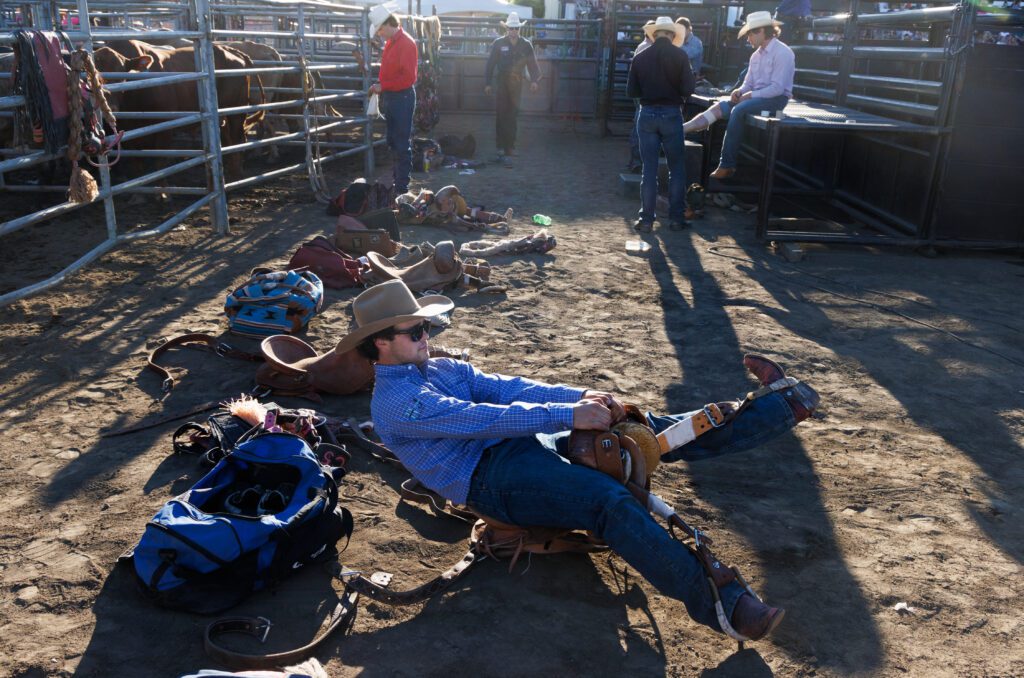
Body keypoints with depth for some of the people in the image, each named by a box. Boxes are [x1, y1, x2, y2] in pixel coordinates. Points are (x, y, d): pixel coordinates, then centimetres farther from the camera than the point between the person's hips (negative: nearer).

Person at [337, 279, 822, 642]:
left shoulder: (440, 369, 18)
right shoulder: (393, 402, -9)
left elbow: (507, 387, 6)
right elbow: (481, 418, -19)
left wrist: (583, 396, -8)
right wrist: (570, 414, -23)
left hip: (523, 444, 8)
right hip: (492, 479, -8)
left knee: (653, 432, -2)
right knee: (608, 501, -32)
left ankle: (785, 407, 1)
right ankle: (720, 605, -35)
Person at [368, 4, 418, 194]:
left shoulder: (406, 43, -14)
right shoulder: (390, 42, 14)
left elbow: (408, 77, -20)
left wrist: (383, 86, -18)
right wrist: (380, 88, 7)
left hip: (402, 98, -9)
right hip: (390, 98, 9)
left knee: (402, 144, -4)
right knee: (392, 142, 14)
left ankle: (402, 187, 0)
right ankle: (396, 179, 24)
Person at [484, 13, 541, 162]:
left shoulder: (526, 45, 5)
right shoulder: (498, 44, 1)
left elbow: (532, 63, 6)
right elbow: (490, 64, 1)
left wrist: (534, 80, -9)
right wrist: (487, 83, -3)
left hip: (517, 84, 2)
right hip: (501, 83, -2)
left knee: (513, 115, 6)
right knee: (501, 114, -4)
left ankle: (510, 147, 14)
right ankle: (501, 147, -2)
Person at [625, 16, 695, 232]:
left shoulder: (640, 57, -1)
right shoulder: (679, 55, -7)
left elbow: (631, 91, 2)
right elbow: (688, 89, -9)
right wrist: (674, 90, 12)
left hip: (647, 114, 2)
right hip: (671, 114, -2)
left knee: (649, 169, 7)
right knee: (677, 168, 10)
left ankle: (646, 219, 7)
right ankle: (676, 218, 10)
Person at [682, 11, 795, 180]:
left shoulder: (782, 53, -13)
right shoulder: (756, 55, 13)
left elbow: (777, 88, -19)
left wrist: (750, 95, -18)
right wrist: (740, 91, -7)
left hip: (776, 98, -8)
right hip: (756, 96, 8)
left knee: (738, 110, -31)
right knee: (720, 107, -12)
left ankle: (727, 165, -29)